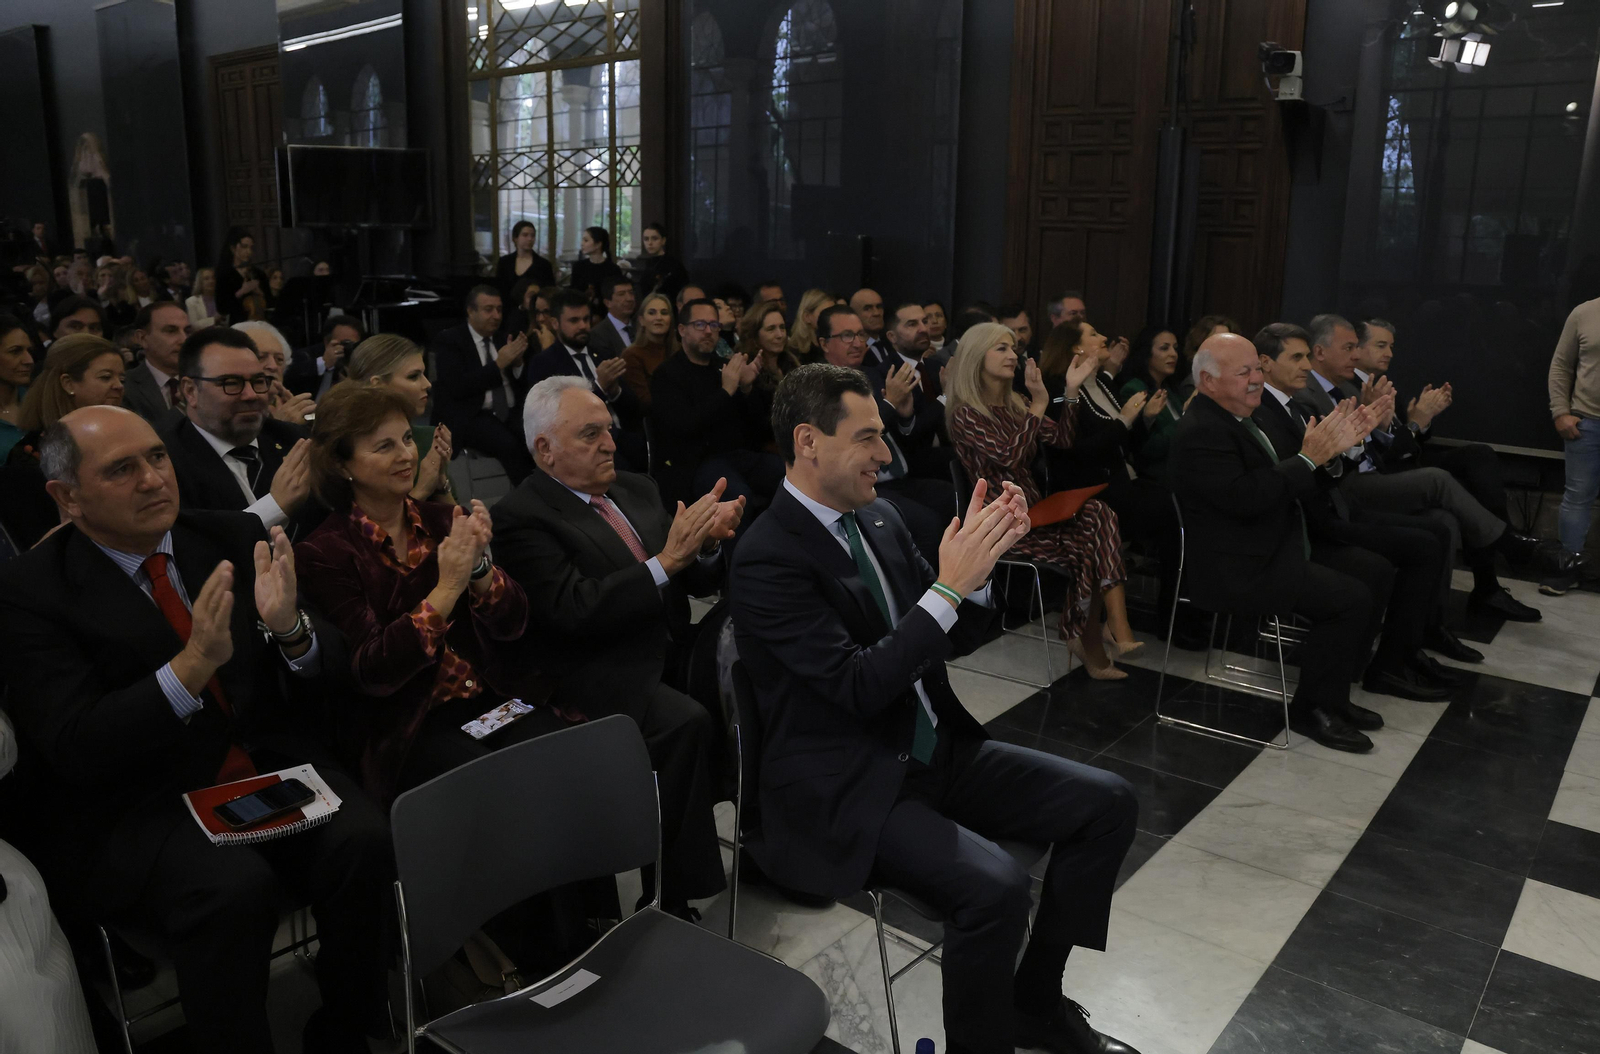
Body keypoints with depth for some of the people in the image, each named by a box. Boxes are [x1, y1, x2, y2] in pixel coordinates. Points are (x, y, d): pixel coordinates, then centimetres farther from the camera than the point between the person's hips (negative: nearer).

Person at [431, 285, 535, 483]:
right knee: (509, 445, -34)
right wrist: (499, 364, -15)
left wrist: (518, 362, -4)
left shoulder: (504, 338, 15)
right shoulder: (449, 340, 1)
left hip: (509, 414, 5)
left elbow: (523, 386, 16)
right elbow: (458, 387, -14)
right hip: (469, 416, -4)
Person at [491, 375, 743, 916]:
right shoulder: (519, 517, -7)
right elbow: (577, 610, -19)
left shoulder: (637, 489, 15)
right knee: (687, 723, -29)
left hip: (668, 651, 7)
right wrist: (667, 560, -23)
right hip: (601, 680, -6)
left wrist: (707, 539, -10)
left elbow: (696, 581, 13)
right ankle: (674, 896, -14)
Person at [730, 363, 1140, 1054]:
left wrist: (979, 557, -9)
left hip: (935, 752, 8)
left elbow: (954, 638, 10)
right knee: (995, 887, -29)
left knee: (1107, 802, 1)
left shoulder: (880, 518, 6)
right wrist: (950, 584, -25)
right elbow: (860, 686, -23)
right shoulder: (768, 557, -18)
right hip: (848, 791, -8)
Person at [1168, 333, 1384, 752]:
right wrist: (1309, 458, -21)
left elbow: (1280, 482, 13)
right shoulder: (1201, 431, -19)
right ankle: (1313, 709, 3)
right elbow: (1246, 497, -29)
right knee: (1352, 598, -15)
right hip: (1236, 572, -11)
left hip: (1270, 552, 11)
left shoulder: (1233, 419, 13)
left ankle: (1332, 697, 19)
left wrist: (1329, 447, -1)